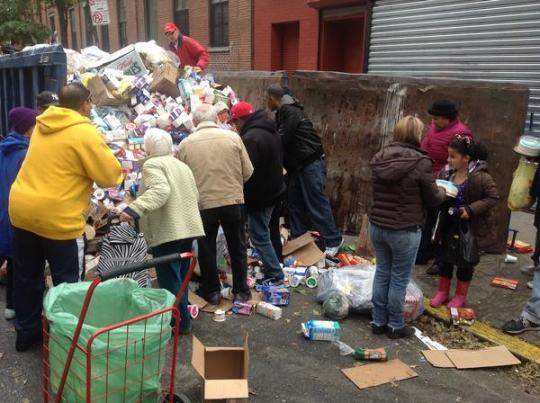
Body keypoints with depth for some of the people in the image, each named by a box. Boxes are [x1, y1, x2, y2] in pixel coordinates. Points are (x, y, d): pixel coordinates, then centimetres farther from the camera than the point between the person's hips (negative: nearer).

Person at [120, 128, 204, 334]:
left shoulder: (152, 164, -8)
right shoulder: (183, 165, 18)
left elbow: (160, 190, -26)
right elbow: (195, 196, 24)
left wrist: (135, 208, -37)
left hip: (167, 231, -9)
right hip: (188, 228, 9)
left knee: (170, 280, -1)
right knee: (179, 276, 18)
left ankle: (181, 323, 4)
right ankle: (183, 319, 27)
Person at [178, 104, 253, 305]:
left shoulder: (185, 144, -4)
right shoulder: (232, 137, -5)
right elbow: (247, 172, -2)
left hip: (202, 204, 0)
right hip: (233, 201, 0)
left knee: (207, 250, 16)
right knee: (237, 249, 15)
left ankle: (212, 291, 27)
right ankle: (241, 291, 23)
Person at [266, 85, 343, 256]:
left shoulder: (290, 112, -15)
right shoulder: (283, 112, 16)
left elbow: (281, 139, -20)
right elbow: (280, 137, 19)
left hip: (311, 163, -10)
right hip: (297, 165, 10)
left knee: (316, 203, -7)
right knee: (294, 202, 12)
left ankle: (334, 240, 2)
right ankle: (298, 238, 21)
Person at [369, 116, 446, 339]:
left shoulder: (380, 157, 1)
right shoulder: (421, 162, -16)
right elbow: (433, 199, -6)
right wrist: (443, 192, 18)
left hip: (377, 226, 5)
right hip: (405, 230, -5)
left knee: (382, 273, 17)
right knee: (399, 279, 8)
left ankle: (379, 321, 27)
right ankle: (395, 326, 23)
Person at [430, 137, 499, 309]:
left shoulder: (480, 176, -23)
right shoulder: (447, 172, -6)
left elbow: (493, 197, -19)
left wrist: (471, 209, -27)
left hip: (471, 226, -5)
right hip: (449, 224, 5)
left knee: (465, 261, 12)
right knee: (445, 257, 14)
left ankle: (461, 295, 30)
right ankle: (442, 291, 31)